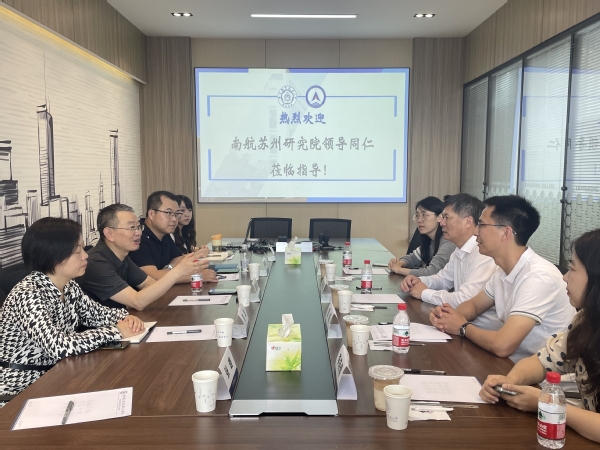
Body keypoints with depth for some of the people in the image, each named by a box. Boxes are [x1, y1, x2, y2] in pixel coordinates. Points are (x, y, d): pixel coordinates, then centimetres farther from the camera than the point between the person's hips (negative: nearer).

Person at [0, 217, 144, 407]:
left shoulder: (69, 286, -1)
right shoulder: (28, 295, -25)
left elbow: (97, 313, 12)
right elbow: (59, 346, -35)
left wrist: (125, 318, -10)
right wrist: (117, 331, -26)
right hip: (18, 391, -7)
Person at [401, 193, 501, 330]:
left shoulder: (484, 253, -24)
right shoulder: (459, 251, 7)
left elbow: (465, 301, -29)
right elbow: (443, 279, 22)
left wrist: (425, 293, -14)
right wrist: (419, 281, 0)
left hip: (483, 328, -8)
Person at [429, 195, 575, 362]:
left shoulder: (539, 276, -26)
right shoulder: (503, 270, 1)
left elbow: (502, 346, -32)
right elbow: (474, 304, 16)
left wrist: (462, 327, -13)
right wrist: (451, 316, -7)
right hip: (514, 363, 7)